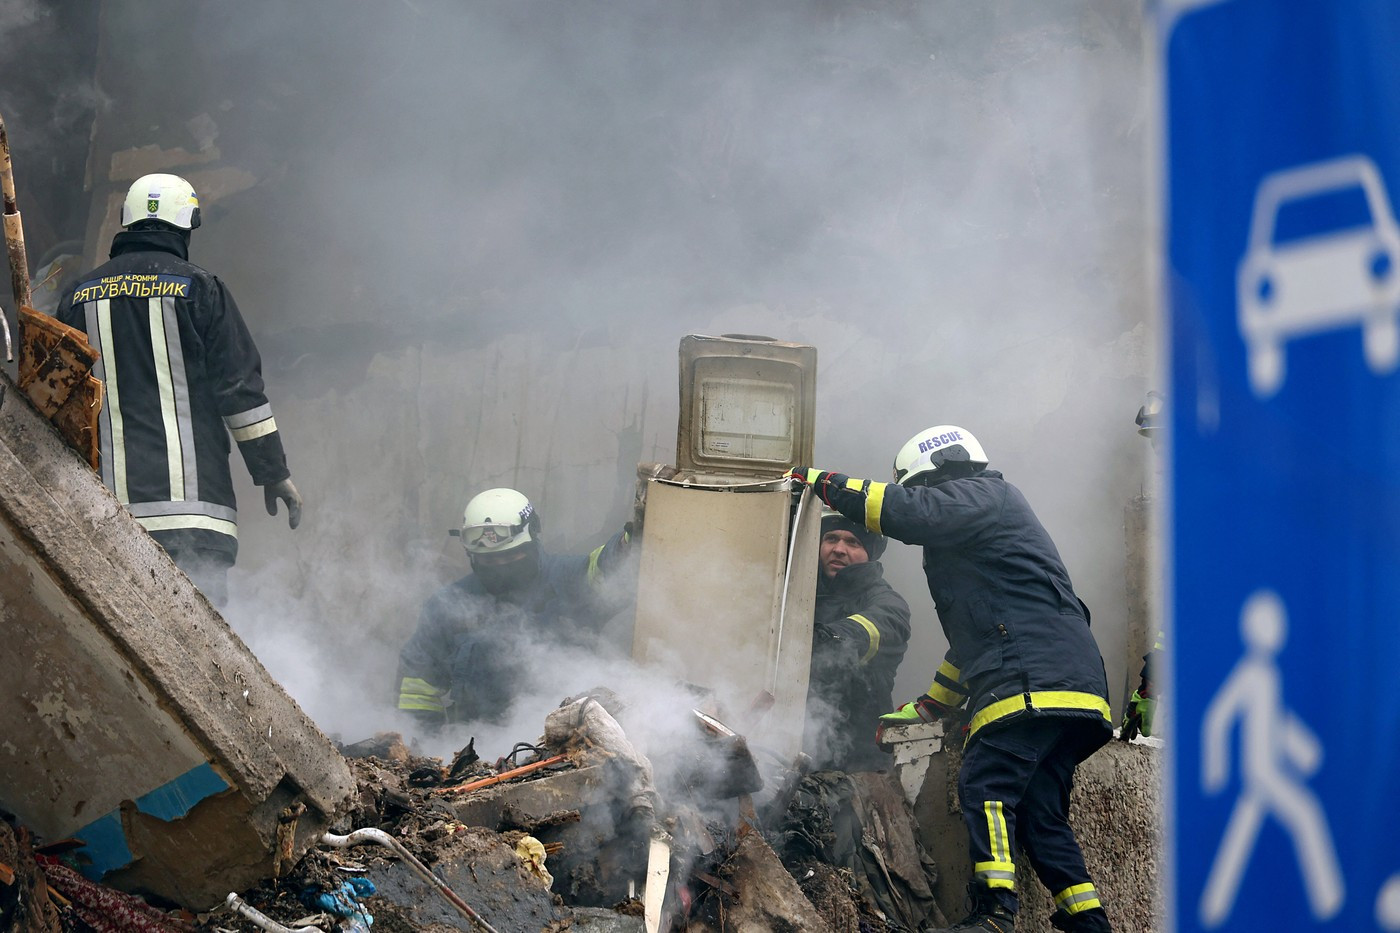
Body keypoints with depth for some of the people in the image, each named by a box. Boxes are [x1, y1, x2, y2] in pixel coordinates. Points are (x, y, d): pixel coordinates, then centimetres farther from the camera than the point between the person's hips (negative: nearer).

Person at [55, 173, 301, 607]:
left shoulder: (79, 296, 15)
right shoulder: (198, 287, 3)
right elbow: (240, 388, 0)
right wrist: (274, 473, 5)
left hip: (103, 502, 4)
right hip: (189, 492, -4)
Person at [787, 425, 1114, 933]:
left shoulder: (982, 495, 5)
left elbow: (908, 512, -15)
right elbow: (974, 638, 39)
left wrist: (824, 483, -6)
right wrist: (924, 709, 40)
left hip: (1034, 677, -10)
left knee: (986, 787, -18)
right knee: (1039, 813, 8)